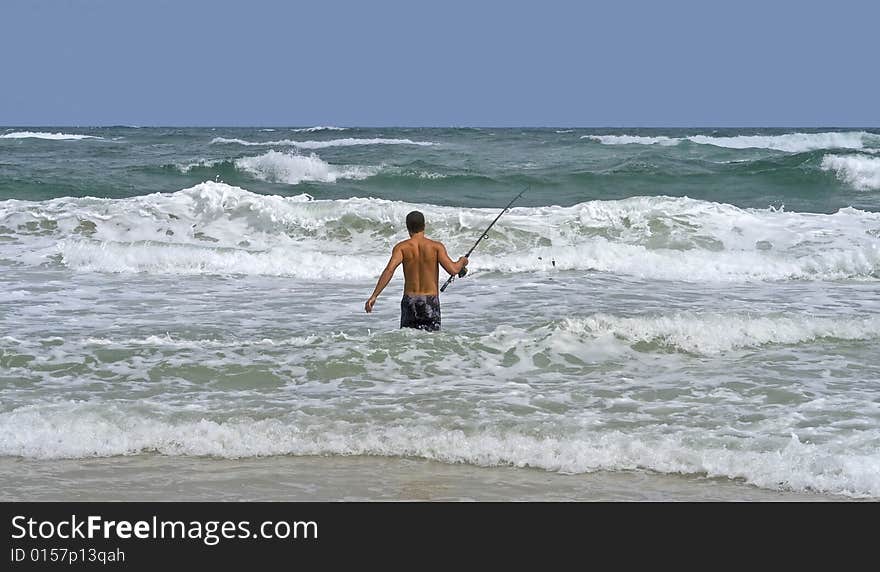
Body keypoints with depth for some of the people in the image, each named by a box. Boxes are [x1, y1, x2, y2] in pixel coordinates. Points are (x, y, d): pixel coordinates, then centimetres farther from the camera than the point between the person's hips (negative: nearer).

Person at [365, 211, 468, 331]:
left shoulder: (402, 247, -1)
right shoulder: (436, 246, -2)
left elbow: (389, 270, -14)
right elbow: (453, 269, -10)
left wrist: (374, 296, -16)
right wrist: (462, 261, 13)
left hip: (410, 300, 1)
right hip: (431, 301, -1)